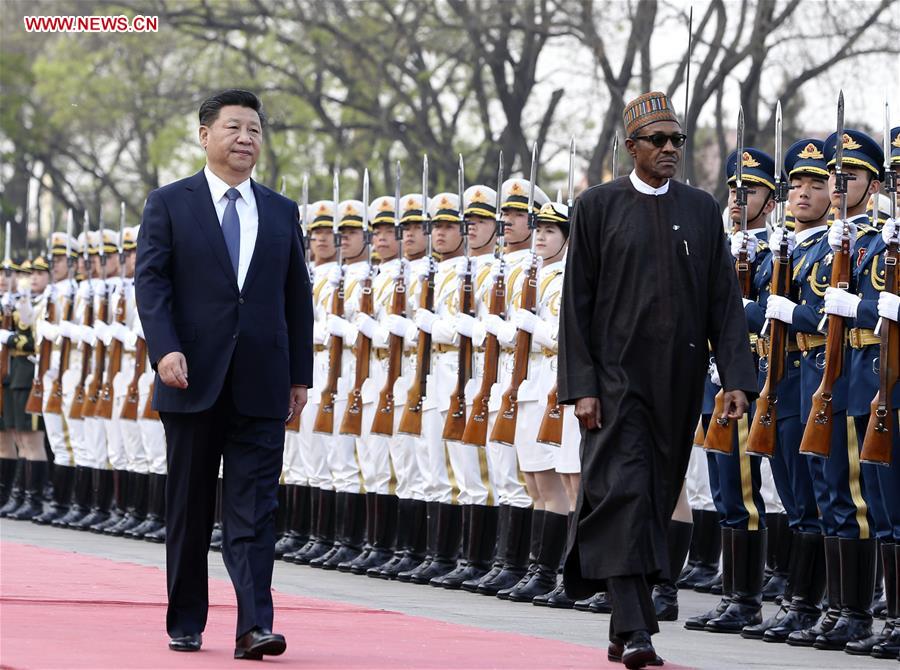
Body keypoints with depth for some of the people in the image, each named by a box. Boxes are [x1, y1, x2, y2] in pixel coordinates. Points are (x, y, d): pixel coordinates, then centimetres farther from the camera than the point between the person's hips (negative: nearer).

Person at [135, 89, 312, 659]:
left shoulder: (282, 213, 12)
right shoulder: (169, 204, 3)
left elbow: (297, 298, 14)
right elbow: (151, 281, -4)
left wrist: (300, 375, 9)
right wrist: (165, 349, -18)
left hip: (261, 387, 2)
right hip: (194, 380, -1)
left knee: (255, 509, -6)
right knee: (190, 509, 7)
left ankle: (255, 627, -12)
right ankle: (185, 623, 17)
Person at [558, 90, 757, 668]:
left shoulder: (702, 210, 8)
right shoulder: (598, 207, 0)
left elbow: (725, 301, 7)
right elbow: (577, 302, -2)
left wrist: (736, 378, -3)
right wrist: (581, 386, -9)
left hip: (678, 382, 4)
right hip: (617, 377, -4)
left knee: (658, 499, 9)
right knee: (623, 493, -12)